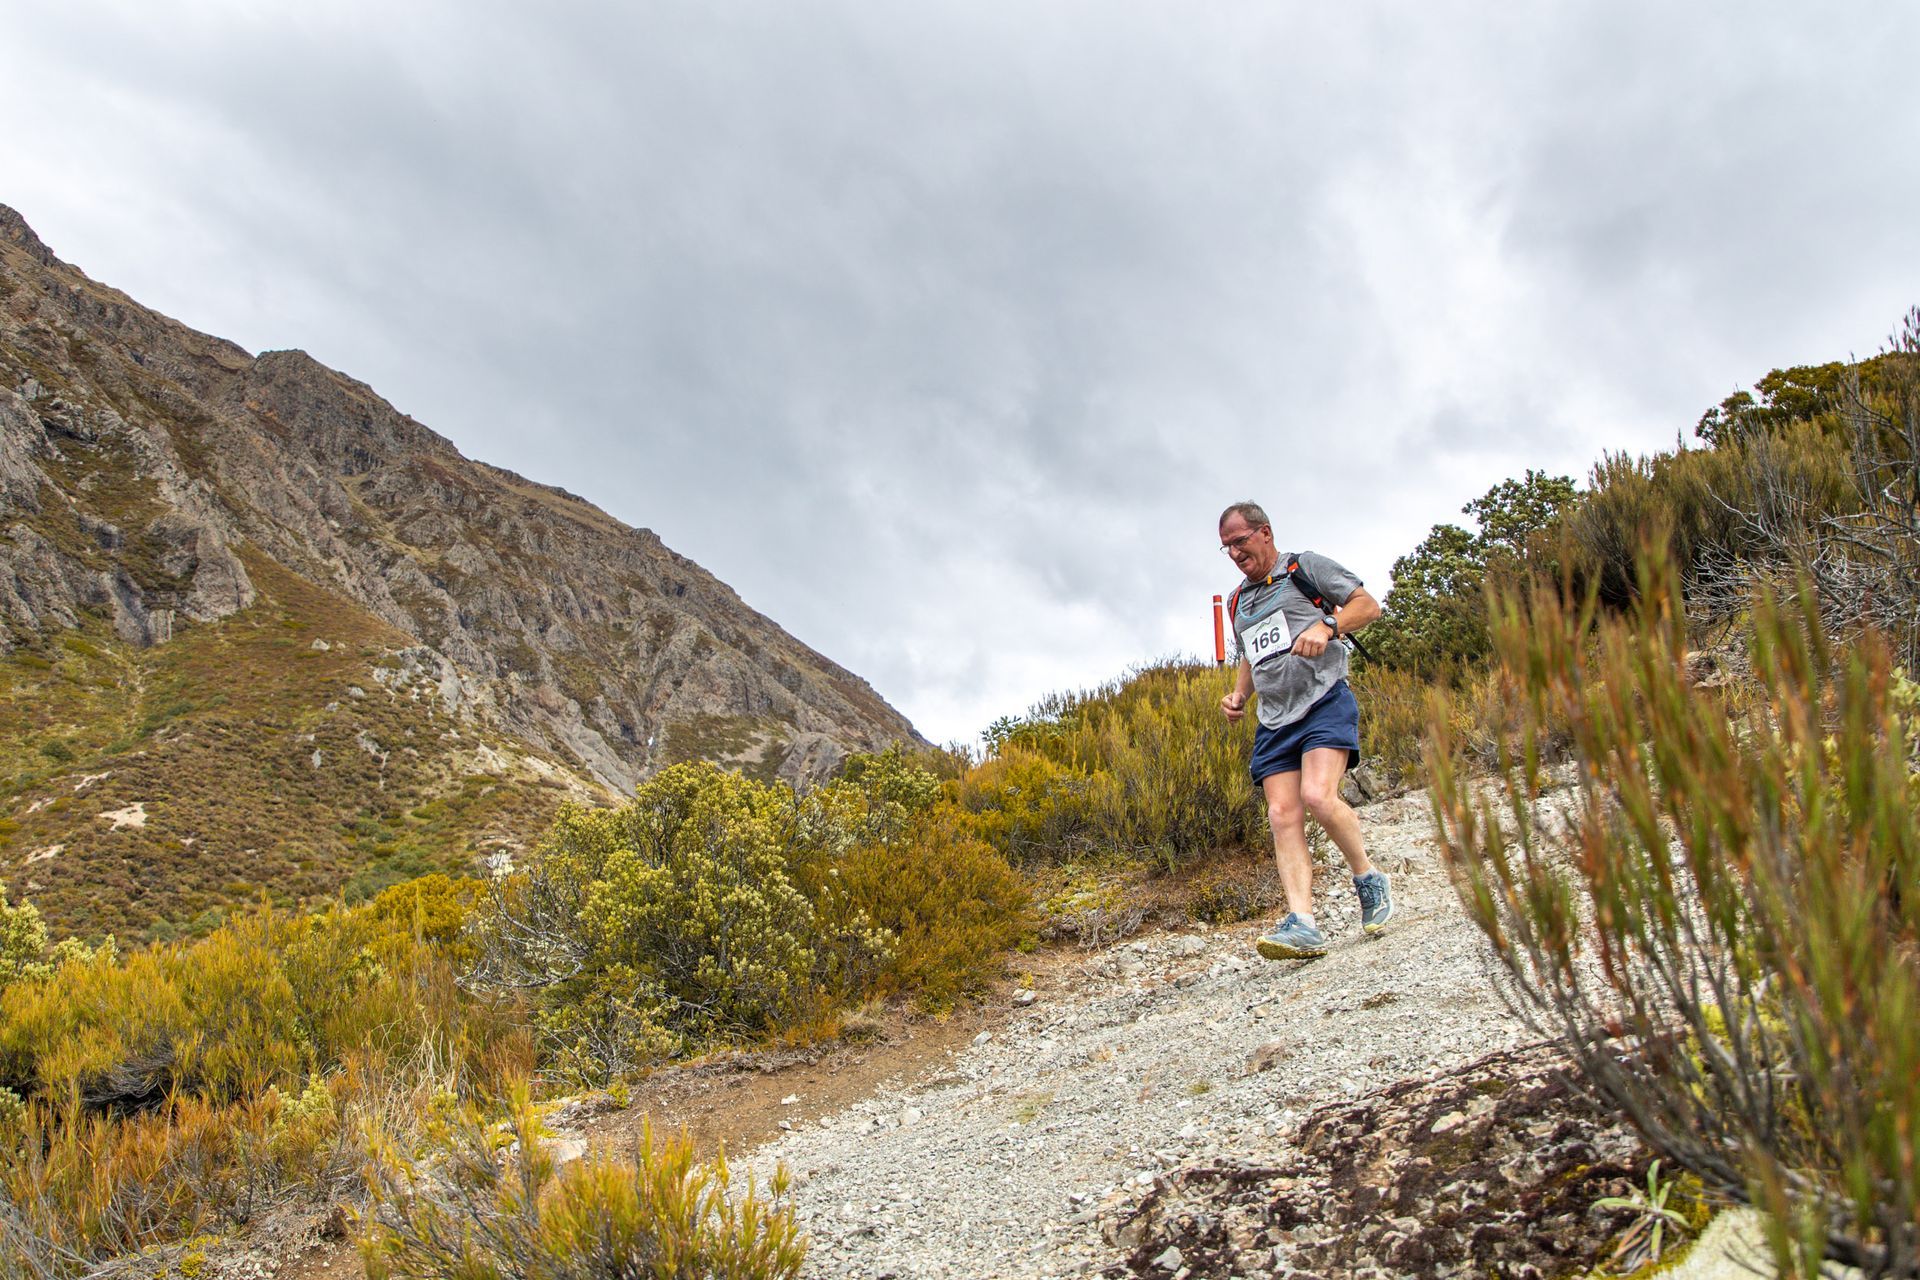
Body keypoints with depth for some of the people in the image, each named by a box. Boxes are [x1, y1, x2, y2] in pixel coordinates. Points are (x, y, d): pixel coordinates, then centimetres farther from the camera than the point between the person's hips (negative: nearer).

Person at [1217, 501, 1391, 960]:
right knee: (1282, 815, -10)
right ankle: (1302, 924, -18)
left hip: (1324, 701, -6)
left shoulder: (1305, 568, 5)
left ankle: (1369, 878, -1)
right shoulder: (1239, 601, 24)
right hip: (1274, 720, 6)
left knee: (1317, 795, -25)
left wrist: (1326, 626, -18)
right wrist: (1238, 694, 14)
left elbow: (1368, 604, 1)